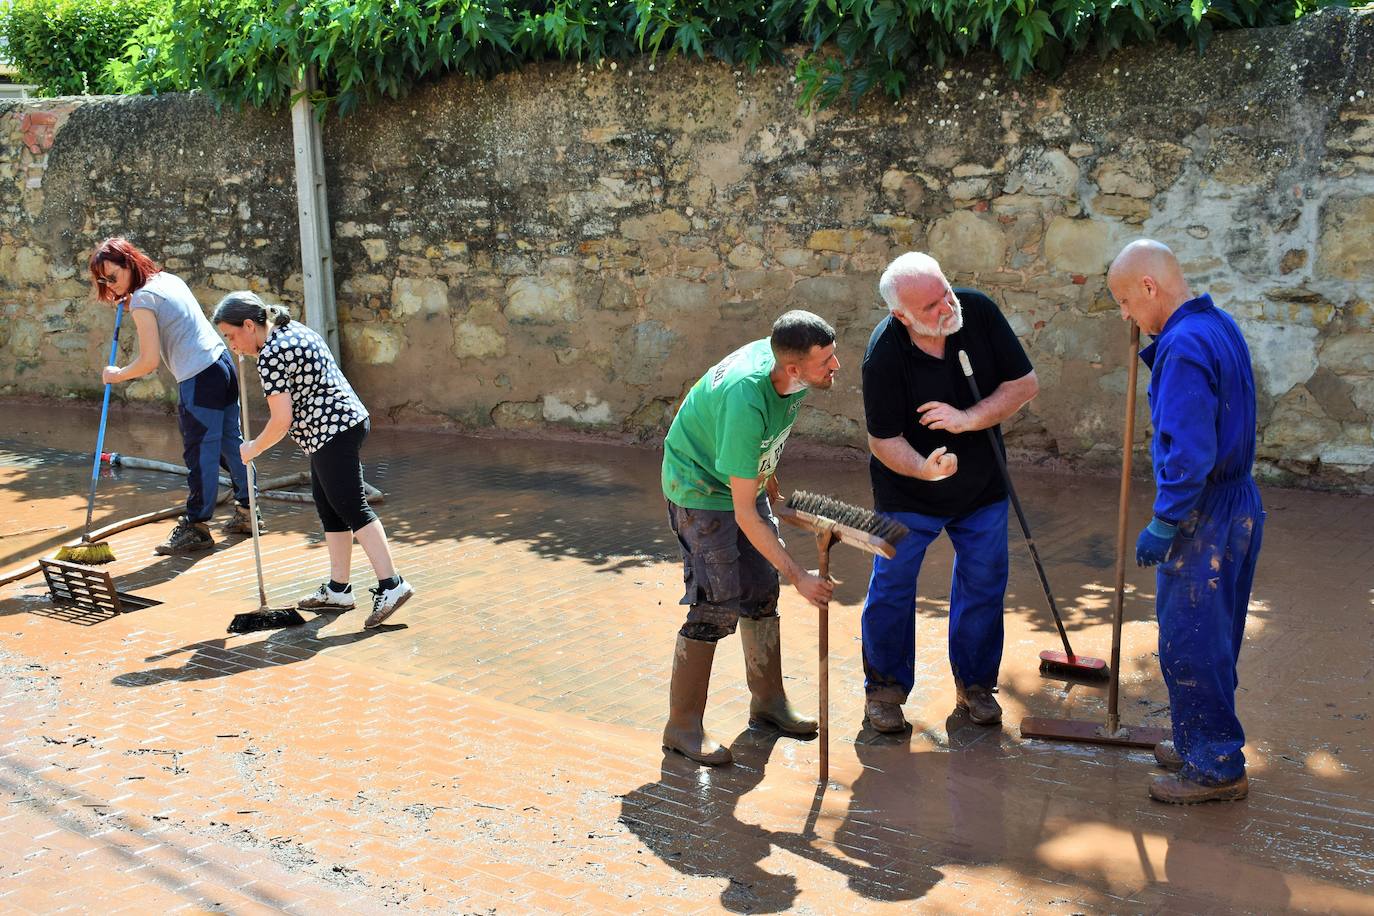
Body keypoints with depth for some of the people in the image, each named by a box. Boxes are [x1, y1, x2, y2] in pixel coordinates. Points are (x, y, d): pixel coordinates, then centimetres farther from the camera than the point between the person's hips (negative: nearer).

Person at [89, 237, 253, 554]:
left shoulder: (142, 299, -12)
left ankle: (195, 528, 4)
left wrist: (117, 375, 2)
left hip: (199, 379, -9)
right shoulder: (167, 278, 14)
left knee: (200, 454, -3)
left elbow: (149, 361, -14)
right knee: (231, 442, 15)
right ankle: (246, 511, 24)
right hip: (222, 363, 9)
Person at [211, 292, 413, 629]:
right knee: (329, 509, 14)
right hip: (346, 421, 11)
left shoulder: (270, 355, -17)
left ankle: (391, 585, -11)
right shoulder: (292, 329, 13)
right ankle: (338, 590, 19)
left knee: (351, 508, -10)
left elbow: (281, 420, -17)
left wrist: (253, 448, -2)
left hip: (332, 433, -11)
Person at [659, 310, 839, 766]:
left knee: (761, 595, 12)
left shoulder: (779, 357, -16)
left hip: (747, 480, 8)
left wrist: (768, 477, 20)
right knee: (716, 608, -9)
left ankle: (768, 700, 27)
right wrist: (798, 576, -30)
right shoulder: (746, 403, -39)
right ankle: (682, 727, 3)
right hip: (700, 490, -8)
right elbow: (744, 514, -33)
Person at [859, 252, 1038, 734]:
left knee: (983, 584, 12)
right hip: (909, 491, -3)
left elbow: (1025, 383, -12)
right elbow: (883, 440, -19)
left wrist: (968, 420, -26)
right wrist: (922, 468, -39)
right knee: (892, 586, 4)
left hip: (982, 485, 3)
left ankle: (974, 682, 30)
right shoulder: (884, 355, -26)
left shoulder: (978, 311, -18)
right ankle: (886, 686, 24)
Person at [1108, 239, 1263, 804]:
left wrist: (1163, 524, -19)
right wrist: (1155, 353, 7)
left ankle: (1216, 768, 12)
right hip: (1239, 507, 10)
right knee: (1210, 641, 19)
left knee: (1189, 645, 1)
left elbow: (1189, 452, -27)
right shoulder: (1219, 325, 9)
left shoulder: (1185, 345, -22)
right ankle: (1202, 746, 32)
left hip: (1204, 518, -10)